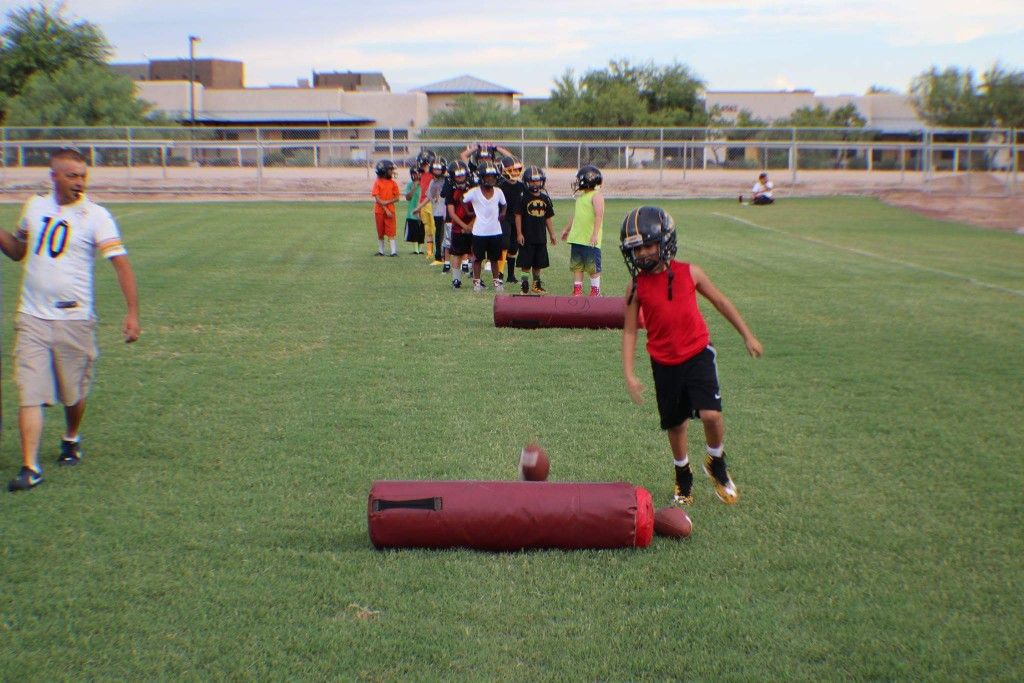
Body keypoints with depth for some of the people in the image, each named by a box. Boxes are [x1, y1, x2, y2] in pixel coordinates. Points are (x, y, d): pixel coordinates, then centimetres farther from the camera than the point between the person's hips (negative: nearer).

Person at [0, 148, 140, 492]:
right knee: (29, 395, -6)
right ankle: (30, 467, -3)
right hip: (32, 318, 2)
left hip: (74, 320, -2)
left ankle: (71, 440, 40)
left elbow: (120, 262, -14)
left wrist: (132, 313, -24)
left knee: (74, 395, 11)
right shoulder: (35, 207, 8)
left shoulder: (95, 216, -6)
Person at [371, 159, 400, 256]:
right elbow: (377, 198, -8)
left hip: (390, 210, 0)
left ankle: (394, 251, -9)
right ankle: (381, 251, 20)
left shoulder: (393, 183, 2)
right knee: (380, 233, 9)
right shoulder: (377, 182, -3)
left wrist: (387, 202, -15)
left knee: (391, 232, -5)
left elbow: (397, 198, 1)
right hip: (379, 211, 0)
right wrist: (386, 209, -14)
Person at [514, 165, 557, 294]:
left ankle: (536, 283, 23)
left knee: (539, 263, 12)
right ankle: (524, 284, 5)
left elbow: (548, 218, 14)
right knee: (526, 264, -2)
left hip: (540, 237, 5)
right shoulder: (523, 197, -6)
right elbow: (518, 216, -7)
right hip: (527, 237, -5)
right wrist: (519, 233, -12)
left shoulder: (545, 198, 8)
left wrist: (552, 234, 14)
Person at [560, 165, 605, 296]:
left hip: (590, 240, -8)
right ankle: (577, 290, 17)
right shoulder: (580, 196, 15)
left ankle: (595, 291, 9)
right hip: (576, 238, 8)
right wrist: (567, 229, 36)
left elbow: (599, 215, -21)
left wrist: (595, 234, -27)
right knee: (576, 266, 11)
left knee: (593, 267, 0)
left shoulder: (596, 195, -12)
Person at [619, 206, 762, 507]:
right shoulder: (637, 287, -7)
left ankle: (716, 464, 12)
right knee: (675, 424, 13)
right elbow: (629, 331, -3)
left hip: (697, 355, -1)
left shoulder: (689, 273, -7)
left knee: (710, 414, -18)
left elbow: (720, 302, 6)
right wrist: (629, 374, -11)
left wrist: (747, 336, 11)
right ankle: (683, 477, 38)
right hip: (664, 364, 1)